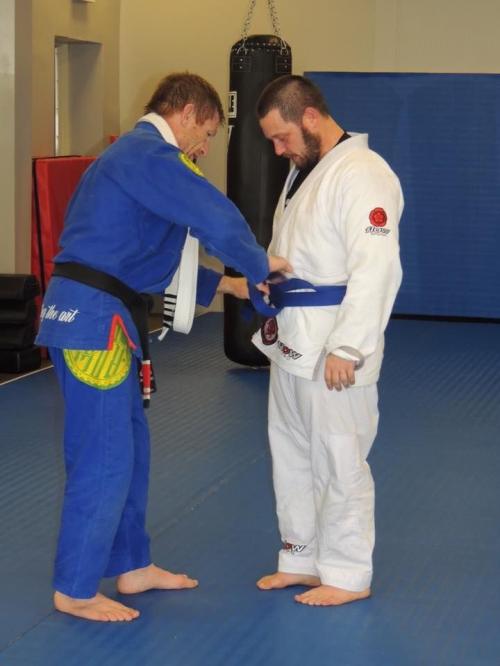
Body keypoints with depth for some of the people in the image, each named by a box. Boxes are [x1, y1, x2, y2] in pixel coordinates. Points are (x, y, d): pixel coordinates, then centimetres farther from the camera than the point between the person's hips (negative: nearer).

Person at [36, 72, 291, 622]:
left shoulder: (134, 154, 22)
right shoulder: (151, 154, -13)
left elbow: (150, 257, 25)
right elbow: (216, 219, -20)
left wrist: (219, 284, 19)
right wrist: (260, 264, -3)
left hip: (91, 313, 11)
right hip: (93, 316, -11)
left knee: (129, 442, 18)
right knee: (103, 454, -4)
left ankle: (131, 566, 30)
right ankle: (75, 589, 6)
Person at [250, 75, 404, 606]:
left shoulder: (363, 176, -17)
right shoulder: (305, 170, 14)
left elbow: (375, 269, -24)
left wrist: (347, 347, -25)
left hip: (332, 350, -10)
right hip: (292, 343, 10)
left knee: (339, 460, -1)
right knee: (291, 453, 17)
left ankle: (347, 574, 12)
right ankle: (302, 558, 30)